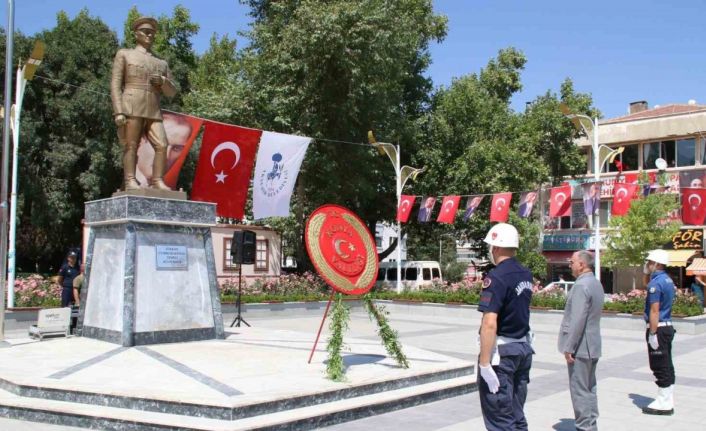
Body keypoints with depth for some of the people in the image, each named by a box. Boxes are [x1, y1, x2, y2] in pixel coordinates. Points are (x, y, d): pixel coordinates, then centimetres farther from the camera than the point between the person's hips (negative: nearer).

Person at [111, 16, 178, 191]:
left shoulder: (162, 63, 26)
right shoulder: (124, 54, 14)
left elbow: (171, 92, 22)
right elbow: (115, 84, 3)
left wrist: (162, 81, -2)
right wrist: (118, 112, -11)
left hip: (153, 112, 4)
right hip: (130, 108, -4)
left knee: (162, 146, -12)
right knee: (131, 146, -12)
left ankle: (157, 182, -14)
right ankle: (130, 182, -16)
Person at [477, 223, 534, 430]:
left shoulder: (496, 277, -19)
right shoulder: (526, 275, 6)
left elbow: (490, 324, -26)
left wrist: (484, 363, -25)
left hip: (501, 351, -8)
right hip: (524, 348, 8)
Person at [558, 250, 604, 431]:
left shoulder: (581, 285, -20)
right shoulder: (596, 283, 12)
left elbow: (577, 320, -24)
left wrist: (569, 347, -19)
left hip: (580, 346, -10)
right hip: (592, 345, 10)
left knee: (579, 390, -3)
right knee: (589, 388, 17)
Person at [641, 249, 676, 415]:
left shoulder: (655, 283, -18)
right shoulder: (668, 280, 11)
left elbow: (655, 311, -21)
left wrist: (652, 333, -21)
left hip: (658, 328, -10)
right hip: (668, 326, 10)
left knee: (660, 367, -3)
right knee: (667, 366, 14)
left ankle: (663, 404, 3)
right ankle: (668, 402, 21)